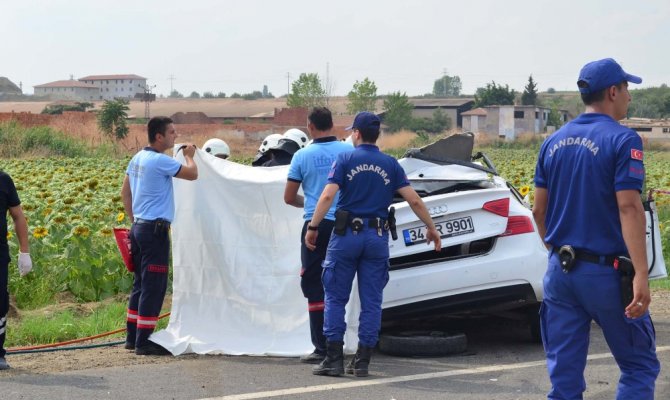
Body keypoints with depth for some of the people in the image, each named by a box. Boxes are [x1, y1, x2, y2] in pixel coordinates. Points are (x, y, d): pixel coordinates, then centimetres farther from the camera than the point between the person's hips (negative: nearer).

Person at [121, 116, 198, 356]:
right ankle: (143, 342, -3)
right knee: (153, 287, -5)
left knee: (141, 283, 16)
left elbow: (125, 192, 19)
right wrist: (189, 156, 6)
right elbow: (192, 174, -13)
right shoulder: (159, 161, -16)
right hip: (155, 229, -10)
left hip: (139, 227, 10)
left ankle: (132, 337, 20)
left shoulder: (138, 159, 12)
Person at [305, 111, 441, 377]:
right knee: (371, 302, 7)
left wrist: (312, 227, -9)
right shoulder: (390, 164, 6)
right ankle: (362, 362, 7)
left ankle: (334, 359, 0)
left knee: (335, 298, 5)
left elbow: (328, 196, -12)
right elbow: (414, 200, 3)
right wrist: (431, 228, 13)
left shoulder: (345, 160, -2)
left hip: (347, 235, -2)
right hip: (377, 237, 2)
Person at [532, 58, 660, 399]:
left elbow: (538, 210, 11)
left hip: (560, 270, 6)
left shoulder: (554, 142, 8)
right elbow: (629, 208, -19)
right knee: (639, 366, 9)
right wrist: (641, 275, -23)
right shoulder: (621, 140, -11)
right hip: (605, 272, -6)